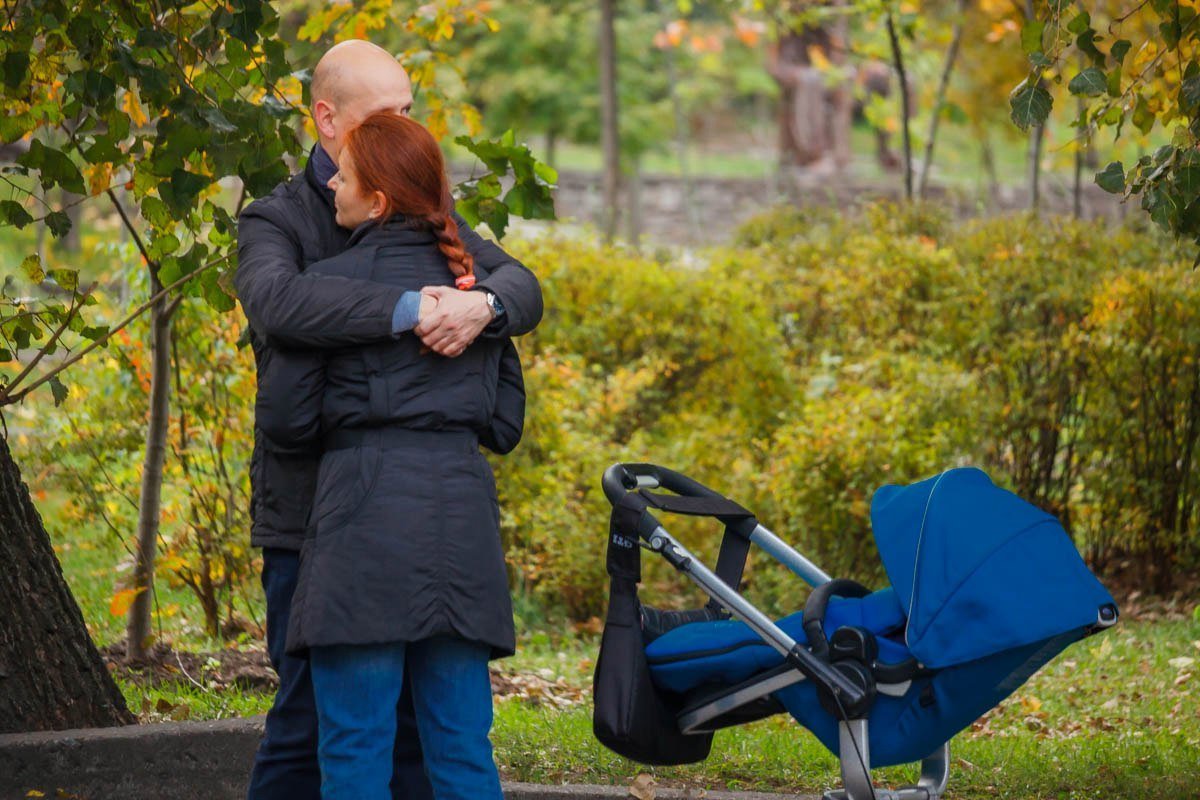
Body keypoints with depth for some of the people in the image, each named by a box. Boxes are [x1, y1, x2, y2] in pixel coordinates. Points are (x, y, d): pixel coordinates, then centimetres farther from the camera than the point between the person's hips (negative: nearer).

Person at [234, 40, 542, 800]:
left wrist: (483, 305, -24)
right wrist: (410, 310, -33)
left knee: (419, 716, 6)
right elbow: (279, 302, -26)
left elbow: (522, 286, 0)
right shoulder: (277, 220, -3)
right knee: (309, 715, -3)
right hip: (312, 511, -5)